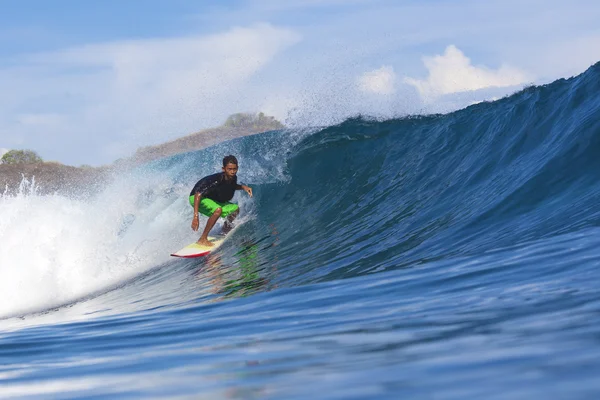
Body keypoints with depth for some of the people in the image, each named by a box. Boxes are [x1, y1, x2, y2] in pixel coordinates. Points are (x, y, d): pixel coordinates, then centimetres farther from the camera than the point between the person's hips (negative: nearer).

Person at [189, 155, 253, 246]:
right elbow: (198, 195, -38)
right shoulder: (215, 180, -35)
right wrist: (196, 216, -45)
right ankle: (203, 239, -27)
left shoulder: (233, 178, -11)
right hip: (197, 198, -8)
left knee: (235, 209, 7)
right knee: (218, 210, -33)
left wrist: (243, 187, -4)